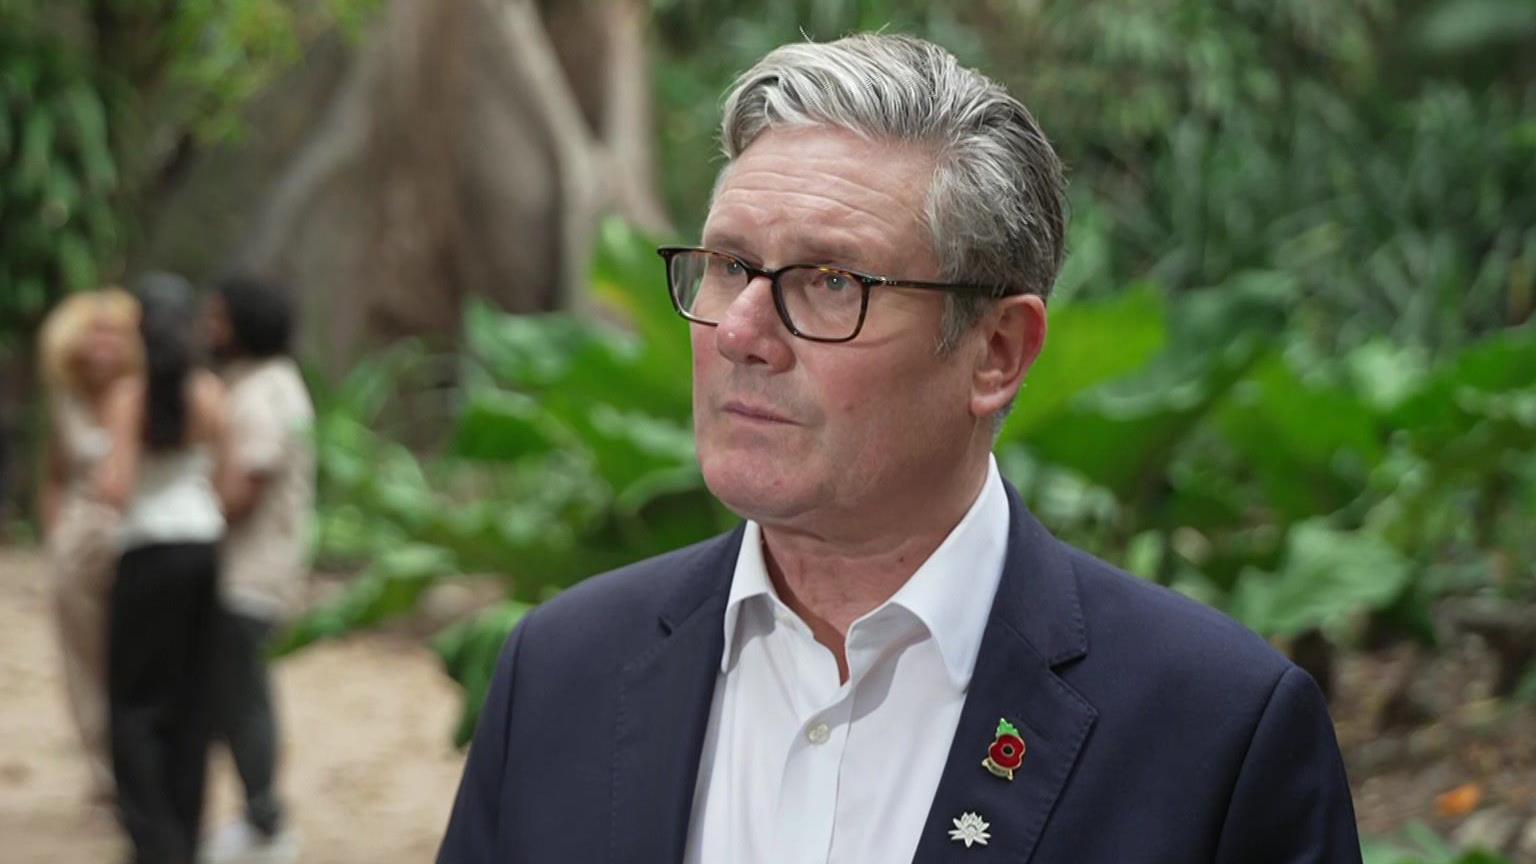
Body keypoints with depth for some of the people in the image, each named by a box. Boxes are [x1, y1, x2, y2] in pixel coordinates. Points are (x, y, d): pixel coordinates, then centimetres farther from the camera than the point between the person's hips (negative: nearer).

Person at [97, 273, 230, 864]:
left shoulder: (129, 396, -11)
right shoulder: (210, 394, -1)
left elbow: (117, 489, -17)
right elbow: (227, 481, 0)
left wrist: (100, 479, 5)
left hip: (149, 554, -4)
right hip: (205, 546, 4)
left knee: (135, 701, 5)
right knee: (192, 702, 13)